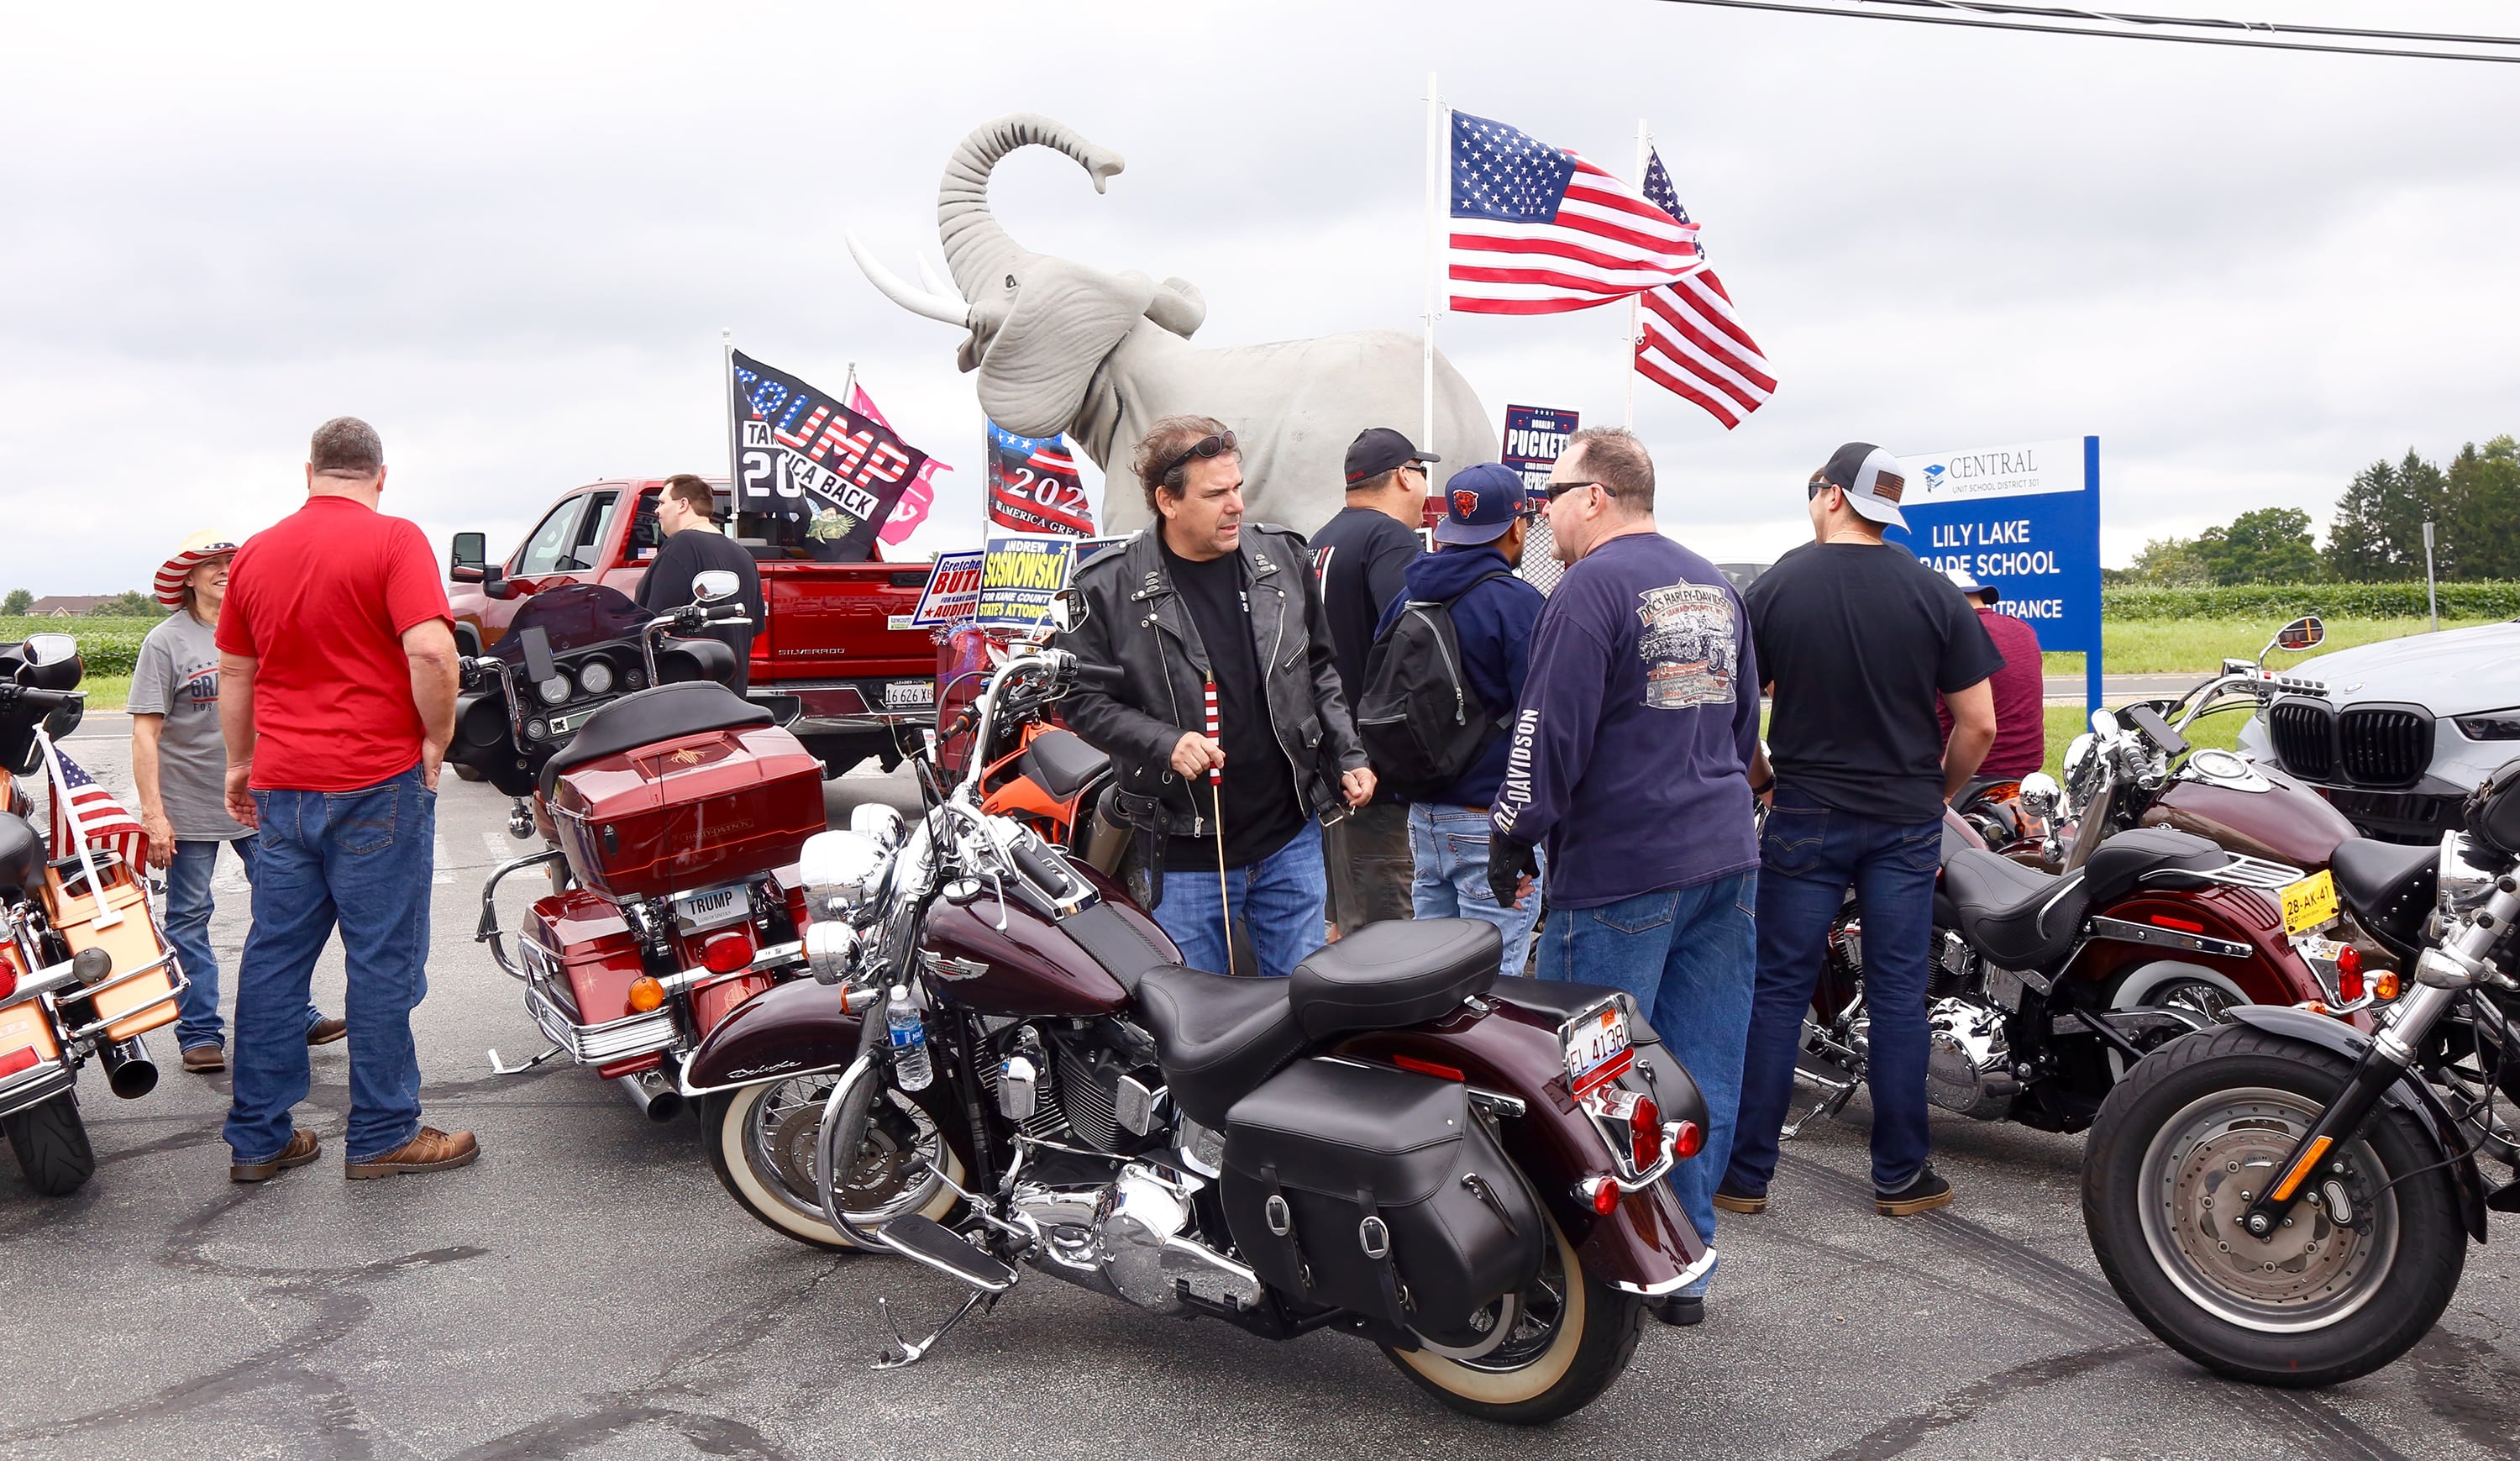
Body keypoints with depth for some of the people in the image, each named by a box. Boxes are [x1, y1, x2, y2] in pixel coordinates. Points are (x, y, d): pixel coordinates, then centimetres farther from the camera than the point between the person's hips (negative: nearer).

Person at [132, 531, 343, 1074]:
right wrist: (153, 814, -14)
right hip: (189, 805, -4)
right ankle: (199, 1033, 13)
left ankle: (295, 1015, 15)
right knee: (189, 920, 4)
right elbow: (145, 732, -8)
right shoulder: (166, 641, -5)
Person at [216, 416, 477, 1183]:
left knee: (273, 956, 12)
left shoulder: (256, 552, 11)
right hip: (376, 782, -6)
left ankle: (257, 1136, 19)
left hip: (281, 788, 6)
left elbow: (234, 672, 18)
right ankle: (382, 1135, 10)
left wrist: (240, 764, 29)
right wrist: (436, 742, -8)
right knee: (384, 961, 2)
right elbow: (431, 650, -21)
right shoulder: (394, 540, -9)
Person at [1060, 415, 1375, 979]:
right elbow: (1083, 699, -6)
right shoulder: (1109, 587, -10)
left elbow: (1319, 670, 14)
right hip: (1183, 853, -3)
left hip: (1290, 835, 3)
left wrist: (1347, 756, 7)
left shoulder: (1284, 557, 3)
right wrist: (1164, 744, -19)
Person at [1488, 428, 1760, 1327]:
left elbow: (1552, 730, -15)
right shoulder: (1715, 585, 16)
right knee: (1705, 1074, 10)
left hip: (1621, 871, -8)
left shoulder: (1592, 588, -10)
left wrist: (1514, 841, -6)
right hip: (1726, 860, 8)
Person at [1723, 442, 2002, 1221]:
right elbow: (1979, 723, -4)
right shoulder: (1934, 593, -3)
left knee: (1778, 991, 5)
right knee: (1898, 996, 8)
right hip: (1906, 822, 1)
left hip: (1805, 816, -1)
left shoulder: (1774, 587, -5)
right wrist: (1936, 794, 11)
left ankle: (1745, 1172, 10)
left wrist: (1762, 780, 12)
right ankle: (1901, 1175, 16)